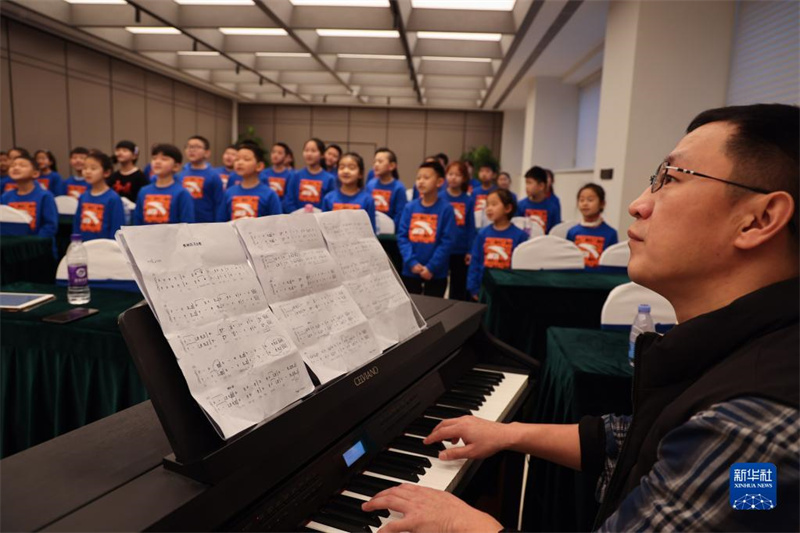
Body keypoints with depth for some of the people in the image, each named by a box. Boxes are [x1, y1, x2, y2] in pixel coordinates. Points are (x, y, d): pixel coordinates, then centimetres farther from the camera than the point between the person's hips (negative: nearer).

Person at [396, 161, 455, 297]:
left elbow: (447, 242, -11)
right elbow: (402, 236, -2)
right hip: (410, 271, 3)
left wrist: (431, 267, -16)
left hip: (436, 273, -2)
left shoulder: (446, 209, -7)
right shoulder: (410, 207, 1)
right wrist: (411, 262, -14)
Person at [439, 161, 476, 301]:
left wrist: (470, 251, -1)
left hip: (461, 251, 1)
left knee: (459, 289, 12)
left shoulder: (468, 200, 0)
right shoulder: (439, 198, -4)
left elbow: (471, 227, 2)